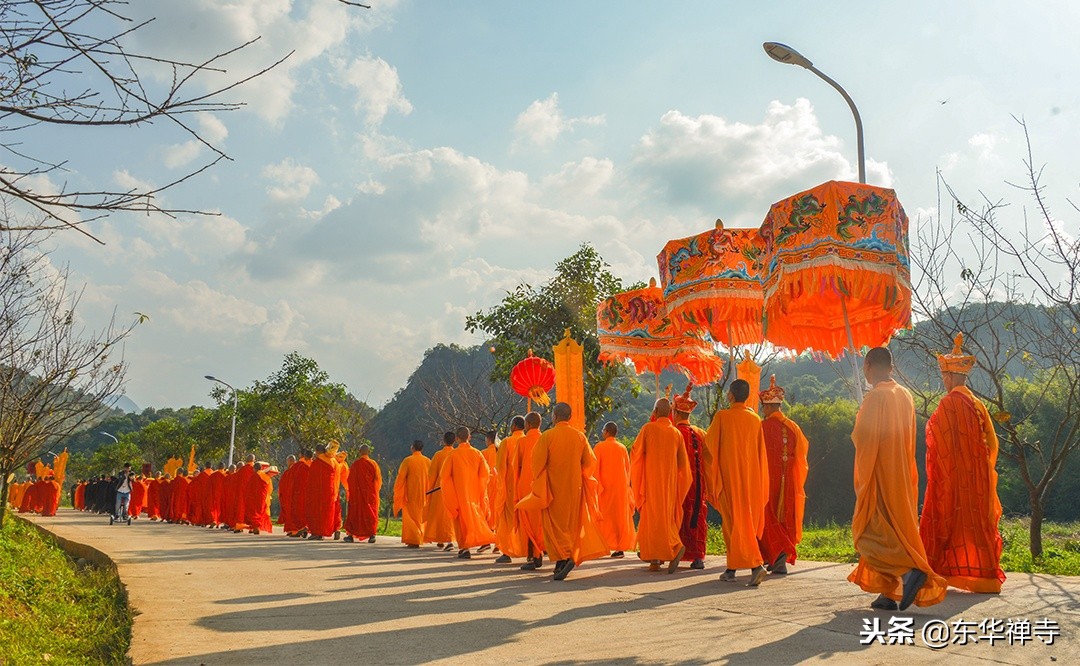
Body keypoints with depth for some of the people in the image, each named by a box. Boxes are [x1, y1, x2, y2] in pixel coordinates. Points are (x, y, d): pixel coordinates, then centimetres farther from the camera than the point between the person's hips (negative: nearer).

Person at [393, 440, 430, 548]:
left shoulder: (407, 461, -9)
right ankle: (420, 538, 17)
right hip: (424, 494, 4)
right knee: (421, 516, 16)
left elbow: (401, 477, -8)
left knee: (411, 516, 1)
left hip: (411, 494, -4)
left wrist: (396, 492, 1)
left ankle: (413, 541, -5)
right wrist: (428, 491, 16)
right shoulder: (428, 461, 3)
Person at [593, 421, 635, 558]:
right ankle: (621, 548, 4)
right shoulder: (622, 448, 5)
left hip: (604, 488, -3)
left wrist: (595, 487, -5)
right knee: (620, 516, 7)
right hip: (621, 488, 3)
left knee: (604, 517, 2)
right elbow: (628, 469, 11)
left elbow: (595, 468, -9)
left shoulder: (599, 447, -7)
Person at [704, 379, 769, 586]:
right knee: (747, 519, 11)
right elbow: (761, 452, 10)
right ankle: (732, 568, 15)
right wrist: (760, 483, 18)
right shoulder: (755, 419, 5)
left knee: (734, 520, -4)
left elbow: (709, 443, -2)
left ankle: (756, 565, -17)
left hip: (729, 476, -5)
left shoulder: (722, 416, -9)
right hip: (750, 476, 5)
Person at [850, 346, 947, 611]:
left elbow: (862, 438, -19)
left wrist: (858, 421, -1)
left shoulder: (875, 396, -15)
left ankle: (909, 572, -21)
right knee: (895, 529, 12)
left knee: (871, 532, -2)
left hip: (879, 475, -8)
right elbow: (910, 437, 16)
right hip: (903, 476, 8)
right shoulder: (905, 395, 9)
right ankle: (890, 593, 14)